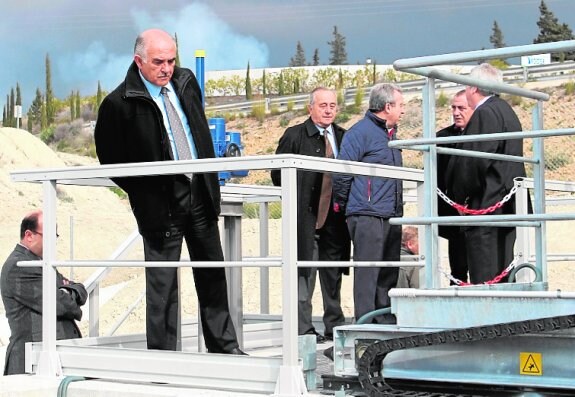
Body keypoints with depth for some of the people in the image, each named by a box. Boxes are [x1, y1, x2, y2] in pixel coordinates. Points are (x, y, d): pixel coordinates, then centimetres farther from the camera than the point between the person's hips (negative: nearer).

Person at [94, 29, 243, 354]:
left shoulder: (186, 81, 5)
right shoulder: (119, 104, -14)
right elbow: (111, 160, -6)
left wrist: (211, 182, 14)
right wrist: (145, 194, -5)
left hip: (200, 192, 6)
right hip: (161, 202, -6)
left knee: (213, 273, 13)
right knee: (162, 282, 0)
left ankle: (224, 346, 25)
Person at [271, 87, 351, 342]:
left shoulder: (344, 137, 11)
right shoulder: (294, 136, -2)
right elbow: (278, 173, -1)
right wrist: (295, 200, -3)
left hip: (335, 215, 5)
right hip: (305, 216, -4)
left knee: (334, 273, 11)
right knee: (304, 272, -3)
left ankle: (335, 326, 20)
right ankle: (303, 328, 3)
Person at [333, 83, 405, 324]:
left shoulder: (390, 134, 20)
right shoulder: (360, 132, -8)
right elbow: (342, 172, -10)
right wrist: (340, 204, -2)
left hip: (391, 216, 9)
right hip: (367, 215, -9)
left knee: (389, 274, 11)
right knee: (367, 272, -9)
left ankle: (386, 323, 18)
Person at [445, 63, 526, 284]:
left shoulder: (484, 114, -13)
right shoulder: (506, 111, 17)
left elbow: (474, 162, -19)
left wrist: (459, 196, -6)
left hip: (486, 205, -10)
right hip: (507, 204, 10)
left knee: (484, 274, -9)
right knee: (503, 271, 13)